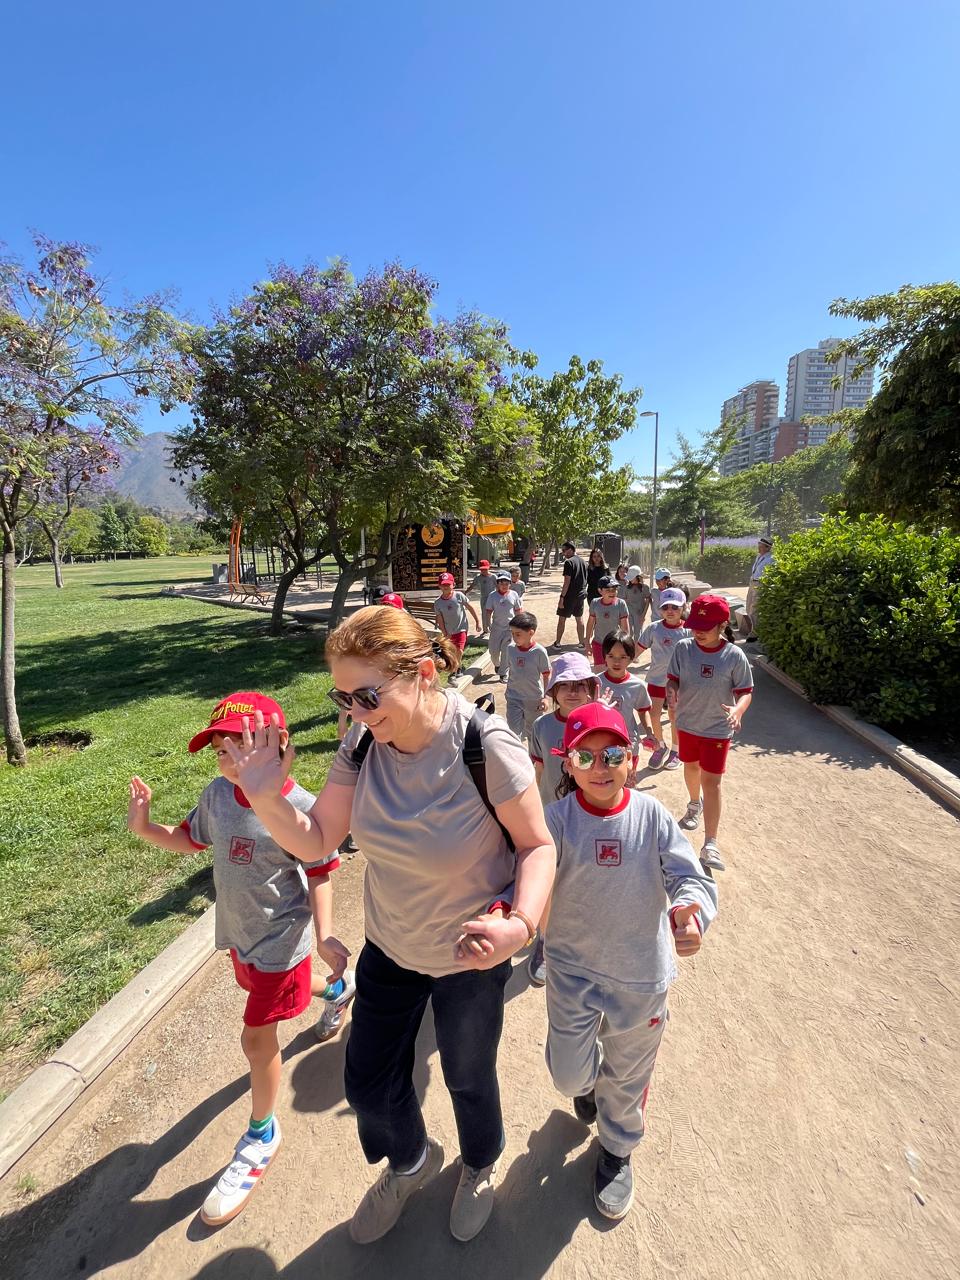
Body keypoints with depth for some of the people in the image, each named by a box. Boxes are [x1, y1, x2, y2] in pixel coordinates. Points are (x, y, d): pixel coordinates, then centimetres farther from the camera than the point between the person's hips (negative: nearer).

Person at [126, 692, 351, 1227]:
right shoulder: (217, 795, -13)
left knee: (257, 1038, 7)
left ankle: (262, 1136, 37)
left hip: (280, 939, -7)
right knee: (267, 994, 33)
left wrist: (324, 936, -24)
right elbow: (189, 839, 5)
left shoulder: (300, 807, -30)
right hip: (238, 932, 7)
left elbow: (321, 876, -19)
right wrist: (145, 826, -12)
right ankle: (337, 988, 64)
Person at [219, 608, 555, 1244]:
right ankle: (411, 1162, 61)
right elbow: (316, 840, -10)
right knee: (369, 1084, 23)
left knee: (469, 1080, 24)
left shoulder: (487, 746, -33)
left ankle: (480, 1167, 63)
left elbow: (538, 845, -20)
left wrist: (521, 924, -36)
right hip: (389, 947, 4)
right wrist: (265, 798, -27)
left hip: (471, 957, -4)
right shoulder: (364, 740, -19)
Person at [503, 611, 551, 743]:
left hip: (534, 699, -2)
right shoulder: (511, 648, -7)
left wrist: (545, 697, -8)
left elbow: (546, 676, -8)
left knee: (532, 732, 17)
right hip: (514, 699, 2)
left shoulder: (539, 651, -16)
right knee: (513, 732, -4)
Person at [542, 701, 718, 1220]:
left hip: (641, 973, 1)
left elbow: (689, 876, -16)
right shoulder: (558, 818, -18)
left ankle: (616, 1149, 56)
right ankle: (588, 1078, 52)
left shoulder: (651, 814, -15)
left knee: (628, 1075, 22)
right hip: (573, 968, -1)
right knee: (569, 1074, 12)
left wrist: (689, 909, -39)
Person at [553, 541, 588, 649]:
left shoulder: (569, 562, -14)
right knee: (579, 618, 15)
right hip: (581, 595, 7)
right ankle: (582, 642, 19)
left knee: (562, 619, 3)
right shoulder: (583, 562, 10)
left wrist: (562, 597, -17)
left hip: (570, 595, -7)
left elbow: (567, 581, -19)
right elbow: (585, 579, 15)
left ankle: (557, 643, 7)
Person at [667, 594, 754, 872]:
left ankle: (710, 845, 5)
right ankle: (695, 804, 54)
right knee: (691, 767, 23)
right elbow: (672, 679, -4)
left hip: (717, 728, -3)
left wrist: (738, 709, -31)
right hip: (687, 723, 3)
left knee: (711, 781, -2)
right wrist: (672, 692, -27)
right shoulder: (683, 648, -11)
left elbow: (746, 691, -10)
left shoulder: (735, 656, -16)